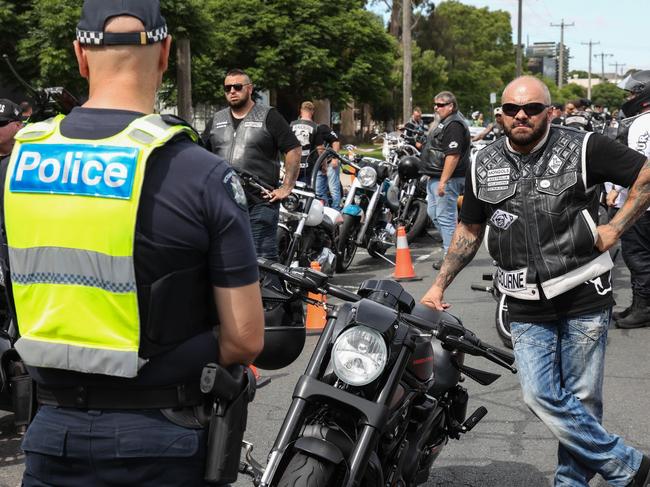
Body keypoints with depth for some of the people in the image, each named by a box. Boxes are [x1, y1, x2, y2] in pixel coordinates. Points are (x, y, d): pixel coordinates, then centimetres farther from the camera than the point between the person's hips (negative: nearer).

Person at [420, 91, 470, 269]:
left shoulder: (454, 125, -18)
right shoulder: (446, 123, 18)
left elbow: (453, 155, -25)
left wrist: (443, 181, -26)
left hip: (447, 179, -11)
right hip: (436, 178, 11)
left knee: (445, 217, -7)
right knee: (433, 213, 16)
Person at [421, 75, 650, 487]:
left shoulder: (583, 148, -6)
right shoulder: (483, 166, 7)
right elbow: (470, 230, 17)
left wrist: (615, 228, -6)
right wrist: (439, 285, 13)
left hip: (584, 298, -3)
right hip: (527, 308, 3)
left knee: (582, 400, 4)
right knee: (541, 397, -7)